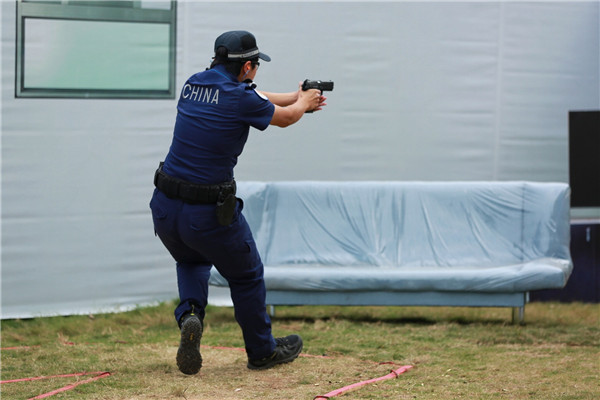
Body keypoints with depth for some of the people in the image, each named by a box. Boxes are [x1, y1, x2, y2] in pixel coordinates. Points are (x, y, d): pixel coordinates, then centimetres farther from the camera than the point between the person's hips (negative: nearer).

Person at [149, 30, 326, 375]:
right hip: (210, 216, -6)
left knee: (192, 260, 32)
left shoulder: (193, 84, 6)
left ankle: (189, 313, 4)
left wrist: (297, 98, 36)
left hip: (165, 208, 6)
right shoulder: (240, 97, -13)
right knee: (246, 277, 17)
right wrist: (304, 101, 30)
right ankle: (263, 351, 31)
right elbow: (285, 118, 7)